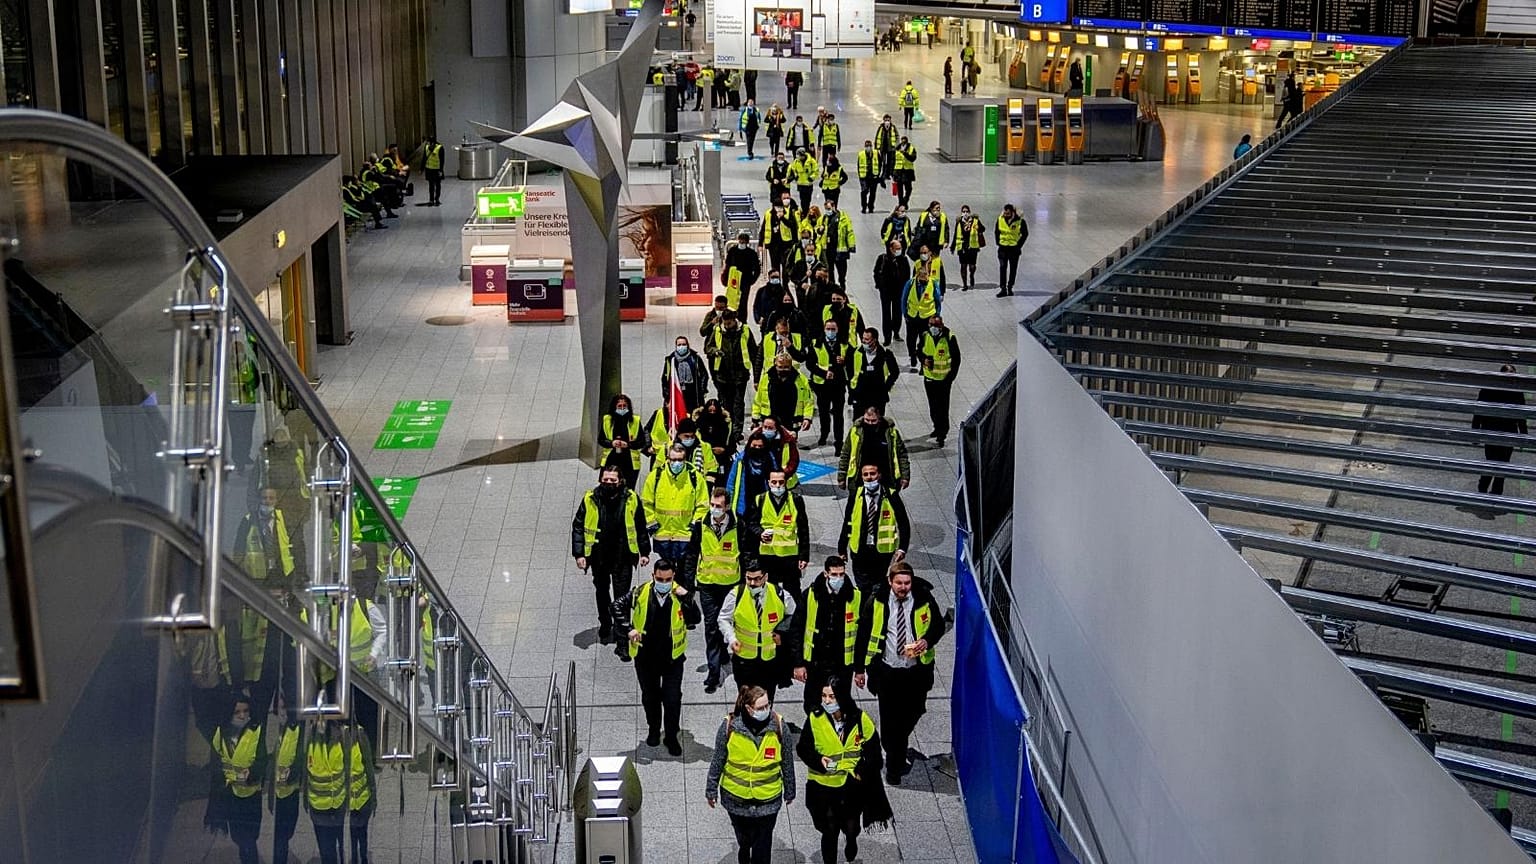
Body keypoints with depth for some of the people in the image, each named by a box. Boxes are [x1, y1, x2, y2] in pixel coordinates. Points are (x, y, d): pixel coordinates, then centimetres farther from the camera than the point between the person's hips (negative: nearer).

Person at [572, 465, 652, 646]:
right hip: (599, 556, 2)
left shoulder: (631, 499, -7)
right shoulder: (590, 500, -8)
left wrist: (644, 552, 6)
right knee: (602, 593, 19)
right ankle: (605, 626, 38)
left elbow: (641, 527, 4)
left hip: (622, 556, -1)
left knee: (622, 596, -3)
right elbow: (578, 527, -1)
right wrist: (579, 554, -7)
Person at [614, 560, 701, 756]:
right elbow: (618, 605, 0)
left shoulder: (680, 595, -12)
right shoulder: (641, 592, -10)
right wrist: (628, 628, -11)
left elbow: (694, 620, -20)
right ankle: (654, 729, 41)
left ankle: (671, 737, 20)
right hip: (645, 657, 2)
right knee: (649, 696, 19)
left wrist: (686, 599, -33)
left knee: (673, 699, 2)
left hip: (672, 657, -2)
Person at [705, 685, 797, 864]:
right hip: (736, 796, 1)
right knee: (743, 838, 26)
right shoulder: (730, 726, -19)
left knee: (763, 844, 5)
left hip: (768, 798, -1)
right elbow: (718, 760, -6)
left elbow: (787, 762, -4)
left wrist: (790, 792, 5)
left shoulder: (778, 725, -17)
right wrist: (711, 789, 2)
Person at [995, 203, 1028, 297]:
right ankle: (1003, 289, -3)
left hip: (1014, 248, -1)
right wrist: (998, 243, 4)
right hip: (1003, 247, 1)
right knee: (1002, 268, -4)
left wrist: (1019, 245, -5)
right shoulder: (1000, 219, -4)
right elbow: (997, 232, 11)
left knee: (1013, 269, 7)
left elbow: (1025, 234, -1)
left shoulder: (1020, 221, -12)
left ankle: (1010, 288, 18)